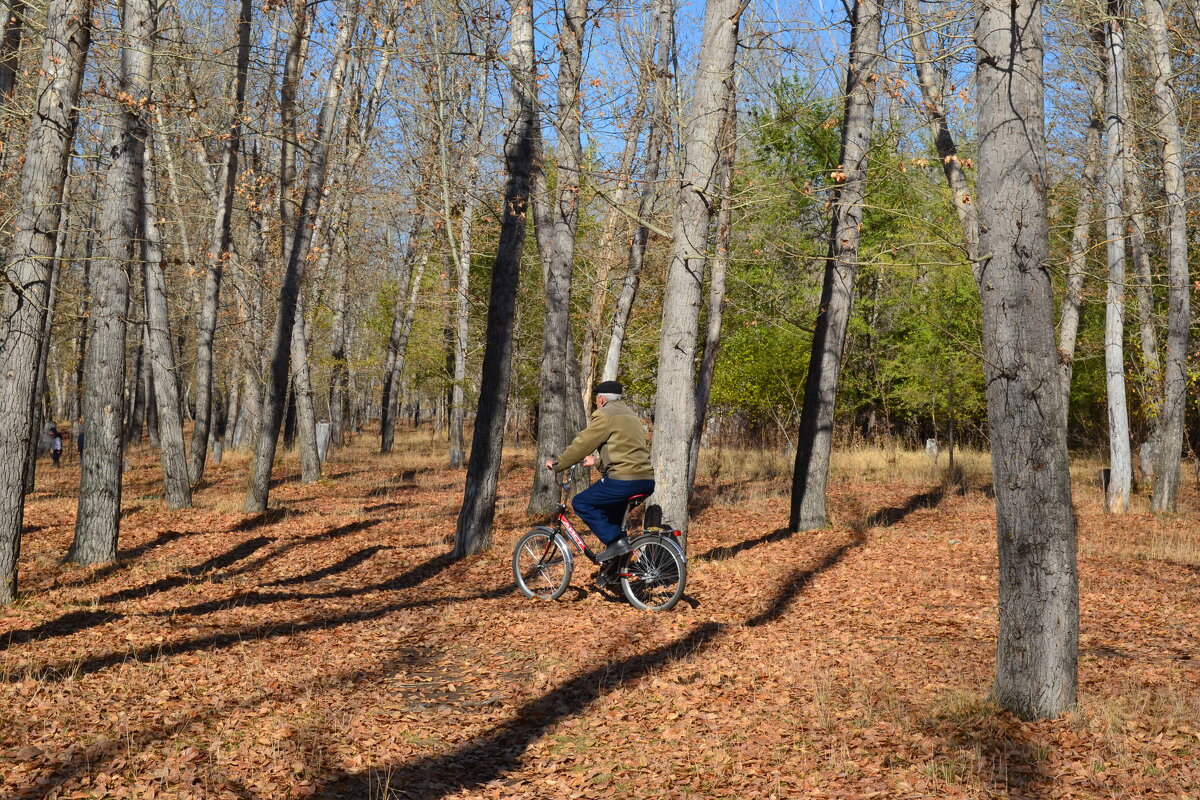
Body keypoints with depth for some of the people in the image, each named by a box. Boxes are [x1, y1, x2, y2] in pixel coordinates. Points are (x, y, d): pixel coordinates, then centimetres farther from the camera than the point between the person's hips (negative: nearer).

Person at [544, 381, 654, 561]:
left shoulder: (605, 415, -4)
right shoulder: (630, 414, 25)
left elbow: (582, 444, -6)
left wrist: (557, 463, 5)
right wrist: (596, 461, 41)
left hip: (625, 480, -9)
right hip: (647, 482, 9)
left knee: (581, 503, 2)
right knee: (610, 512, 27)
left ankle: (615, 541, -7)